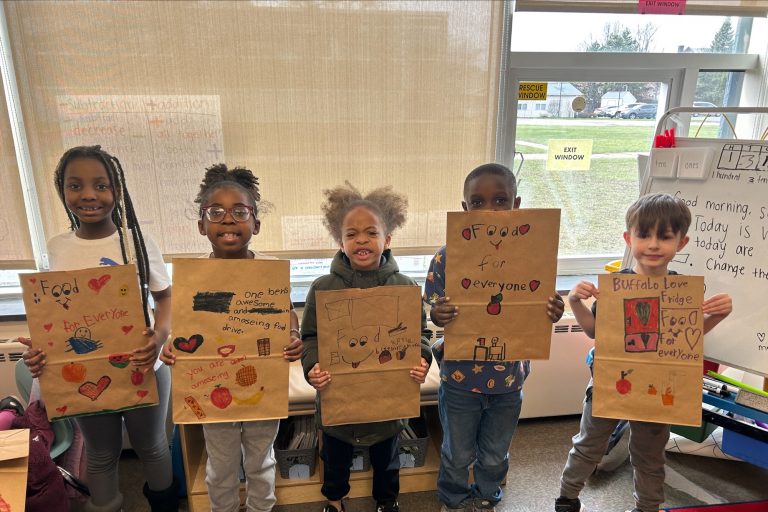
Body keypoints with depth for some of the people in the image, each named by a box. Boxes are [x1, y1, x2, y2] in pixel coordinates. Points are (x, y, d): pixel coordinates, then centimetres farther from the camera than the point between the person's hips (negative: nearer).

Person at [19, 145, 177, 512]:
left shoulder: (136, 241, -12)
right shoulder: (57, 248, -2)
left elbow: (165, 296, -7)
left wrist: (159, 335, -25)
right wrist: (39, 345, -11)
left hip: (141, 368, -2)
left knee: (151, 446, 20)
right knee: (100, 454, 23)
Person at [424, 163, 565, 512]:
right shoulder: (448, 256, -15)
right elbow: (433, 313, -9)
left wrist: (552, 314, -24)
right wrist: (439, 315, -32)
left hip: (508, 377, 2)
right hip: (460, 377, -1)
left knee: (495, 456, 24)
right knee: (458, 454, 21)